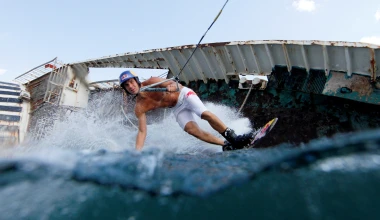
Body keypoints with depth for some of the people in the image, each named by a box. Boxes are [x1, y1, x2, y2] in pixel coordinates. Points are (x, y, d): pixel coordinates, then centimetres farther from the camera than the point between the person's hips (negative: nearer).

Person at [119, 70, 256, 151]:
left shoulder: (151, 82, -19)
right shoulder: (139, 108, -12)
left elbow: (174, 83, -19)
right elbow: (142, 131, -11)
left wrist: (173, 86, -44)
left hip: (183, 95, -3)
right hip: (177, 109, 3)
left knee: (206, 114, -22)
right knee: (193, 130, -17)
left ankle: (234, 138, -13)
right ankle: (226, 145, -11)